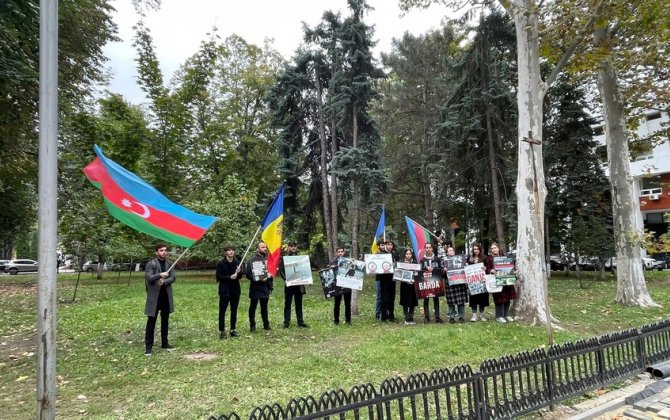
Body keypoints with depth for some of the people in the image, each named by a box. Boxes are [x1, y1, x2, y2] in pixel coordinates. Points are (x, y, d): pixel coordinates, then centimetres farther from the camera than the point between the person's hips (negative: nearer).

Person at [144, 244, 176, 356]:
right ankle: (148, 346, 7)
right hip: (154, 296, -4)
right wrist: (159, 275, -32)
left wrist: (164, 282, -17)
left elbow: (173, 277, 0)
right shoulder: (151, 264, -6)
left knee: (165, 321, 13)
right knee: (151, 322, 0)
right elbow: (148, 278, -16)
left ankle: (165, 343, 24)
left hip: (166, 296, 5)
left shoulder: (169, 263, 7)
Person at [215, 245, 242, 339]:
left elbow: (240, 276, 9)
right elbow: (218, 277, -8)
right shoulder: (221, 263, -5)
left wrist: (238, 273, -13)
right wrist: (229, 277, -18)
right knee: (222, 311, -1)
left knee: (234, 311, 9)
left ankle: (233, 329, 19)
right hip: (224, 290, -3)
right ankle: (221, 331, 5)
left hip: (235, 290, 3)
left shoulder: (237, 262, 3)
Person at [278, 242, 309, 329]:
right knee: (287, 303, 3)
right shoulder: (284, 258, 1)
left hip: (298, 283, 3)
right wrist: (285, 279, -15)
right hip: (289, 284, -3)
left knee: (299, 303, 8)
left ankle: (300, 322, 14)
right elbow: (280, 270, -2)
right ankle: (286, 322, 10)